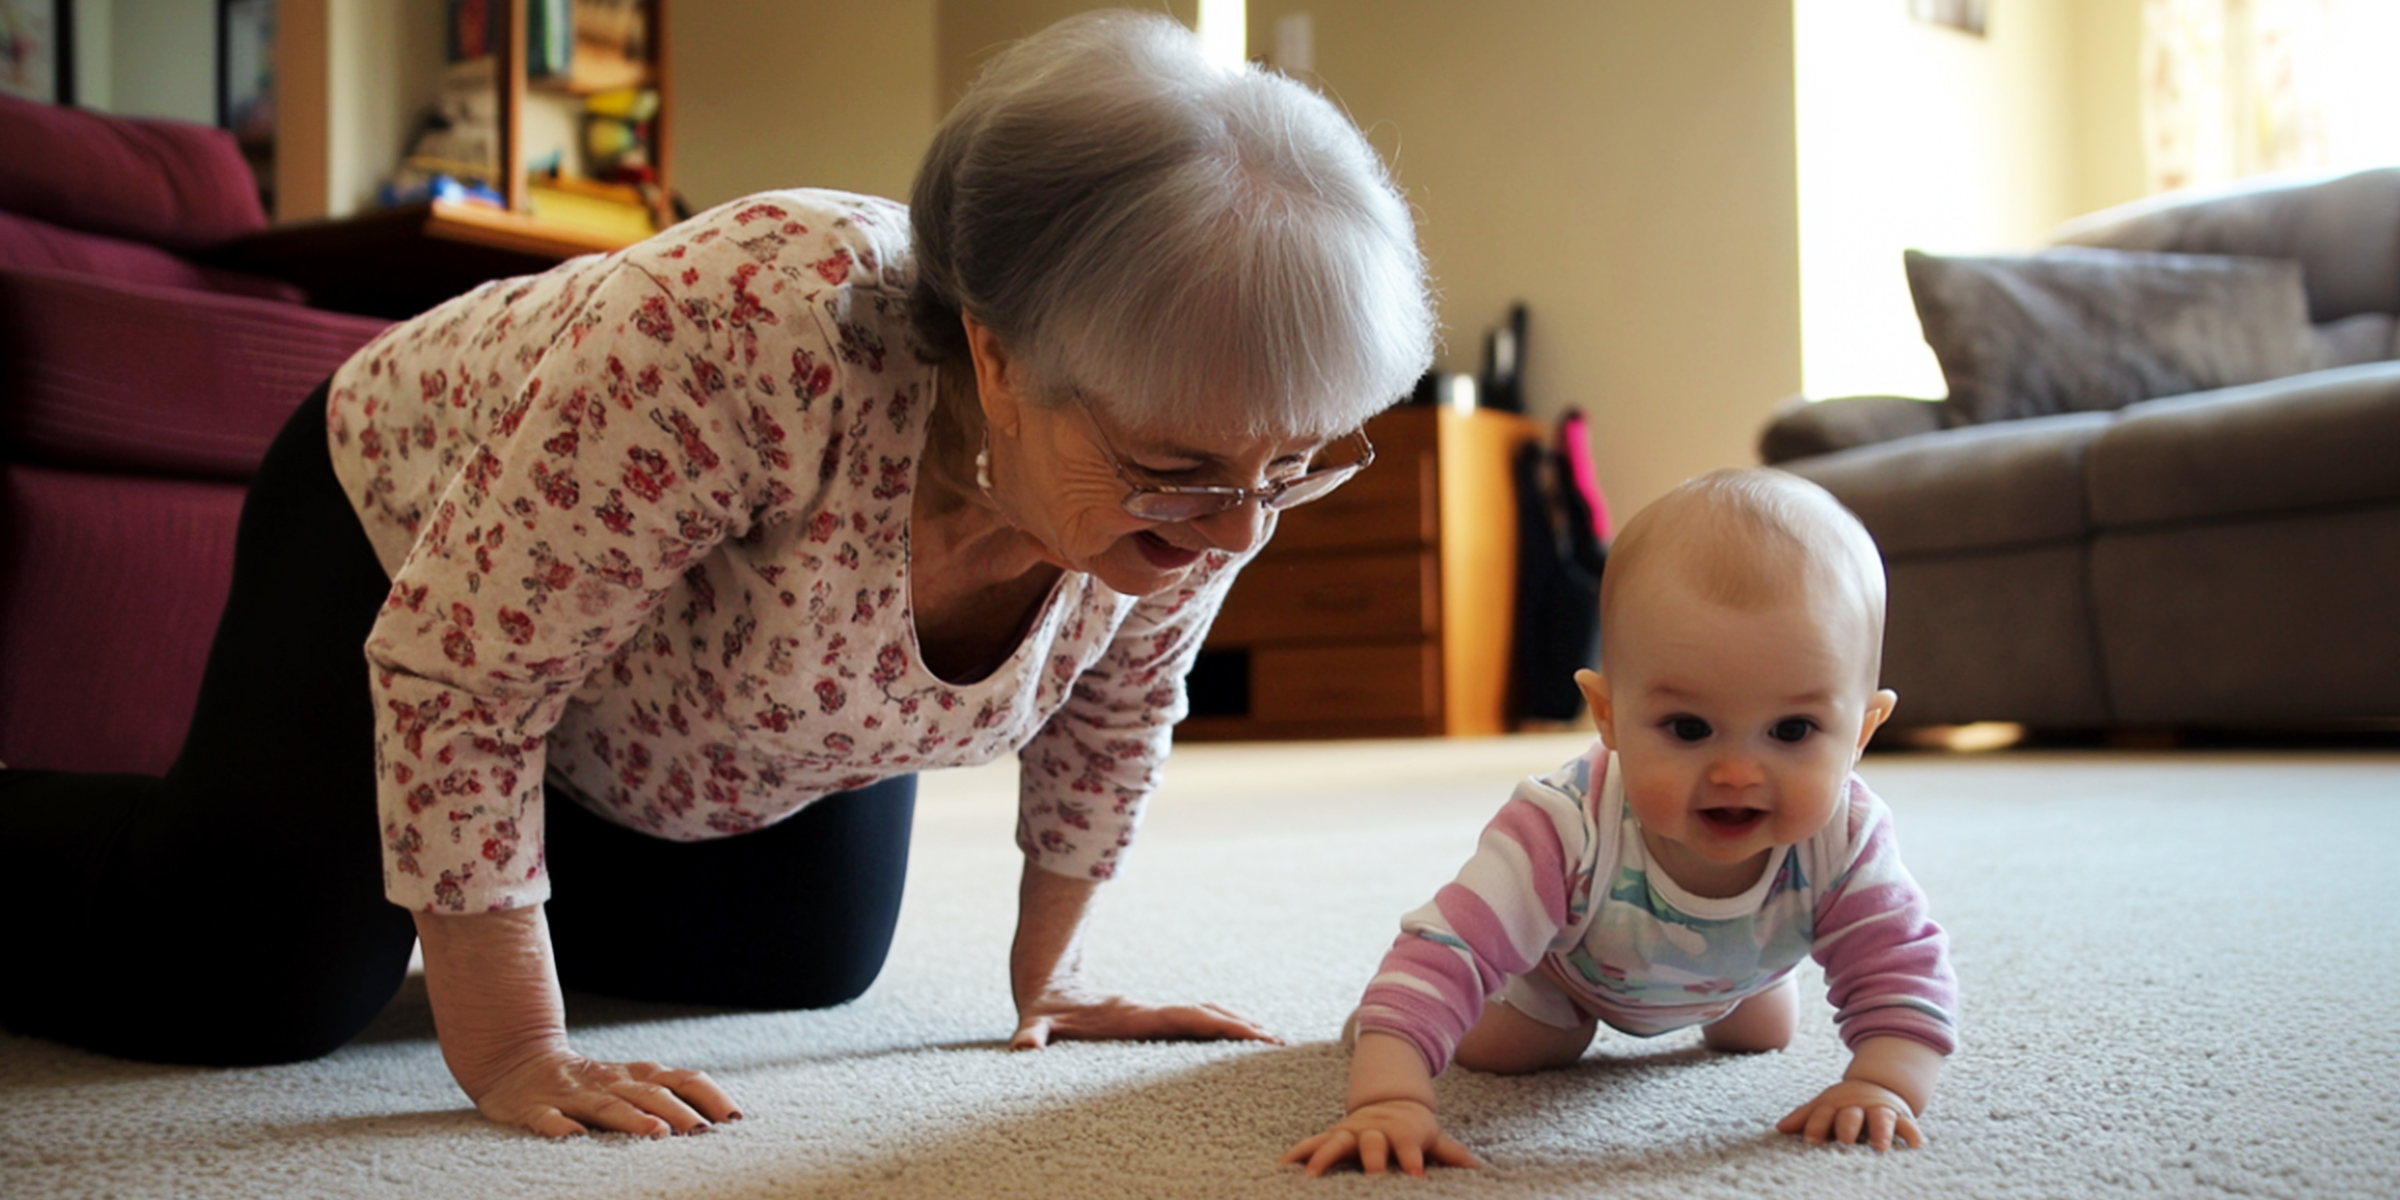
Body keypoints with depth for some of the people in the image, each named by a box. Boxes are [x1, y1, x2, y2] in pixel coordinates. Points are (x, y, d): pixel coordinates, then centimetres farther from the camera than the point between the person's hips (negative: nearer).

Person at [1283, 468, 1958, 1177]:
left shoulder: (1844, 841, -42)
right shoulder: (1564, 834, -52)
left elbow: (1904, 973, -34)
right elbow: (1444, 957, -55)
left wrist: (1882, 1083, -53)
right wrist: (1391, 1100, -68)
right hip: (1559, 957, -2)